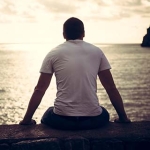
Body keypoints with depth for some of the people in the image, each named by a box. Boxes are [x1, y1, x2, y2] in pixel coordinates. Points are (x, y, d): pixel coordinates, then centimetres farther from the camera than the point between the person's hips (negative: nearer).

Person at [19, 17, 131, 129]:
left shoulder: (53, 54, 4)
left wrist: (27, 120, 14)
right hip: (93, 119, 1)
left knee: (48, 116, 35)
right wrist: (123, 118, 18)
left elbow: (40, 90, 5)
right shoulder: (97, 52, 7)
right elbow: (111, 88, 9)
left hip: (62, 119, 0)